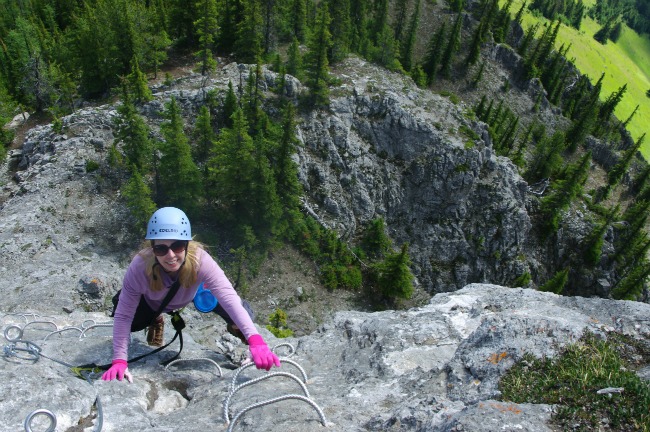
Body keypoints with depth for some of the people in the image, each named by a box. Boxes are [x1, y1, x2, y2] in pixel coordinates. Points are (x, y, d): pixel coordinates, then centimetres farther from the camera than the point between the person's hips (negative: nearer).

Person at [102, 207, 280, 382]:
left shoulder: (200, 260, -42)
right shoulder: (139, 267, -41)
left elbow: (229, 297, -52)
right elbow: (123, 315, -31)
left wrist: (255, 340, -63)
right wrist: (119, 361, -37)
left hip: (191, 295, -2)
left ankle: (234, 329, 17)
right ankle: (155, 321, 19)